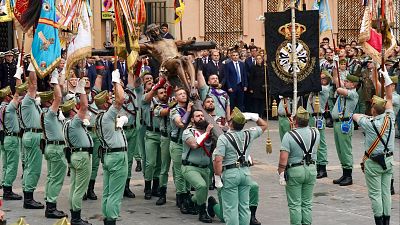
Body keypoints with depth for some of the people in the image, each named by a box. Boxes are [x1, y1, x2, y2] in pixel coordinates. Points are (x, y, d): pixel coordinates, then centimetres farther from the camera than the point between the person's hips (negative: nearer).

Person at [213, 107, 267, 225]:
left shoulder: (223, 138, -14)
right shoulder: (248, 135, 2)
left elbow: (218, 160, -20)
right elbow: (263, 125, 20)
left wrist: (217, 177, -13)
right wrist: (253, 117, 10)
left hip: (230, 173, -5)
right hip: (245, 172, 5)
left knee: (230, 208, -1)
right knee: (244, 206, 12)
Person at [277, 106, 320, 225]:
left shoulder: (289, 135, -16)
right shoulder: (315, 133, -1)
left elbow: (283, 158, -20)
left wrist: (281, 175, -12)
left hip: (295, 171, -4)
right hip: (311, 169, 4)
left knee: (295, 204, 3)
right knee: (307, 203, 12)